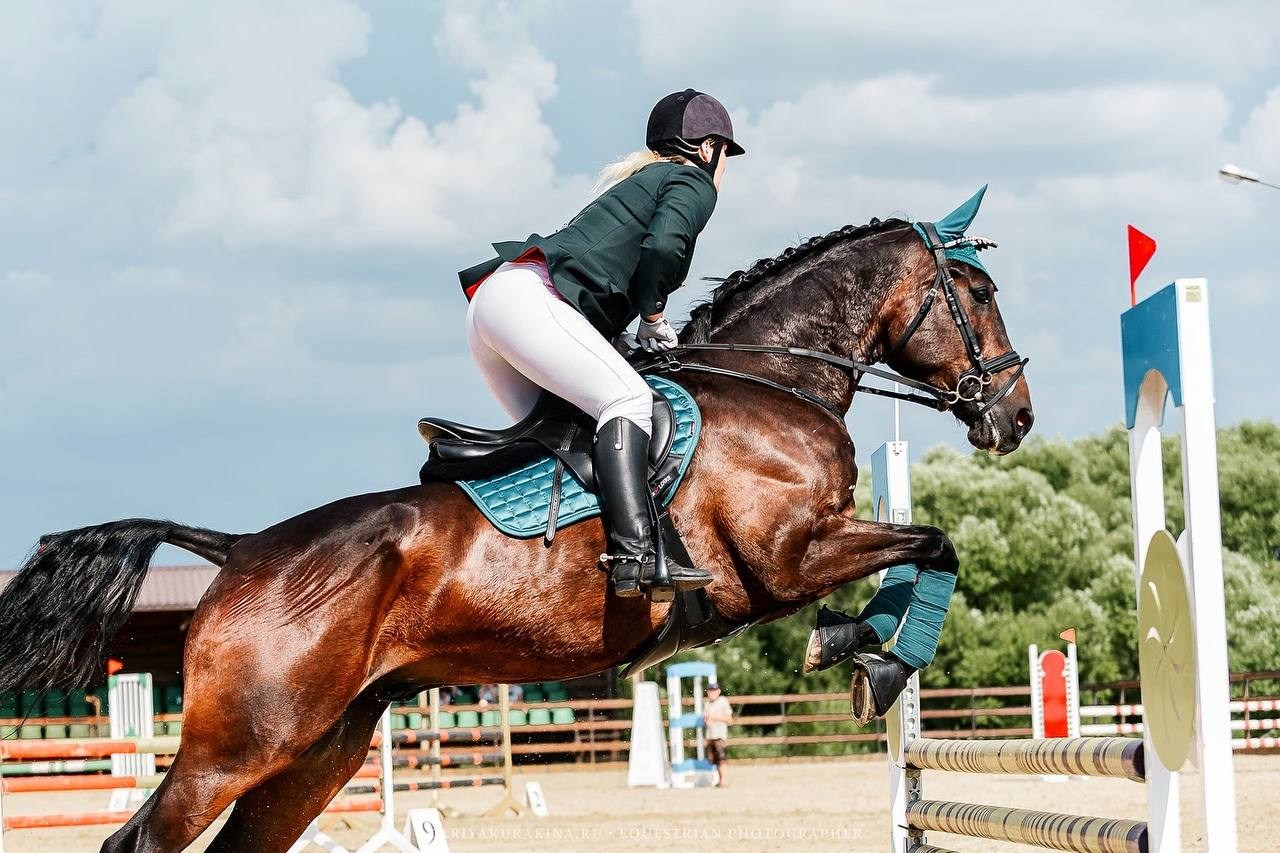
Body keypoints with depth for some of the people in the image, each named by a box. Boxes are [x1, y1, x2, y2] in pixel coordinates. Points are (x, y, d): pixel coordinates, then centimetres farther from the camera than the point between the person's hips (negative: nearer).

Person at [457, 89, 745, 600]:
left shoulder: (636, 181, 35)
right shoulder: (694, 183, 8)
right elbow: (663, 247, -12)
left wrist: (636, 320, 18)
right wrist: (652, 317, 1)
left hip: (490, 302, 10)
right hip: (531, 295, -10)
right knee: (627, 397, -22)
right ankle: (633, 555, -38)